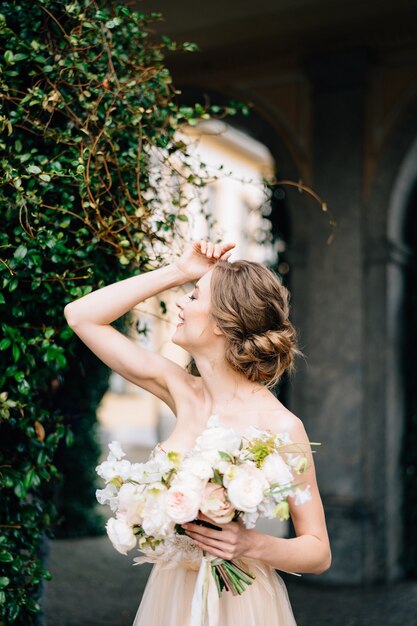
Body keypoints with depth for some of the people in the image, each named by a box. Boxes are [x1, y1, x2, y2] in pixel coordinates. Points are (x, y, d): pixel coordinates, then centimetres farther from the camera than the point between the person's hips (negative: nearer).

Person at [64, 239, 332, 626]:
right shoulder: (182, 391, -5)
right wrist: (177, 272, -7)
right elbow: (81, 316, -1)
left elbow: (319, 552, -12)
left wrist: (252, 545, -31)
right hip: (170, 591, 5)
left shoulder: (281, 427, -21)